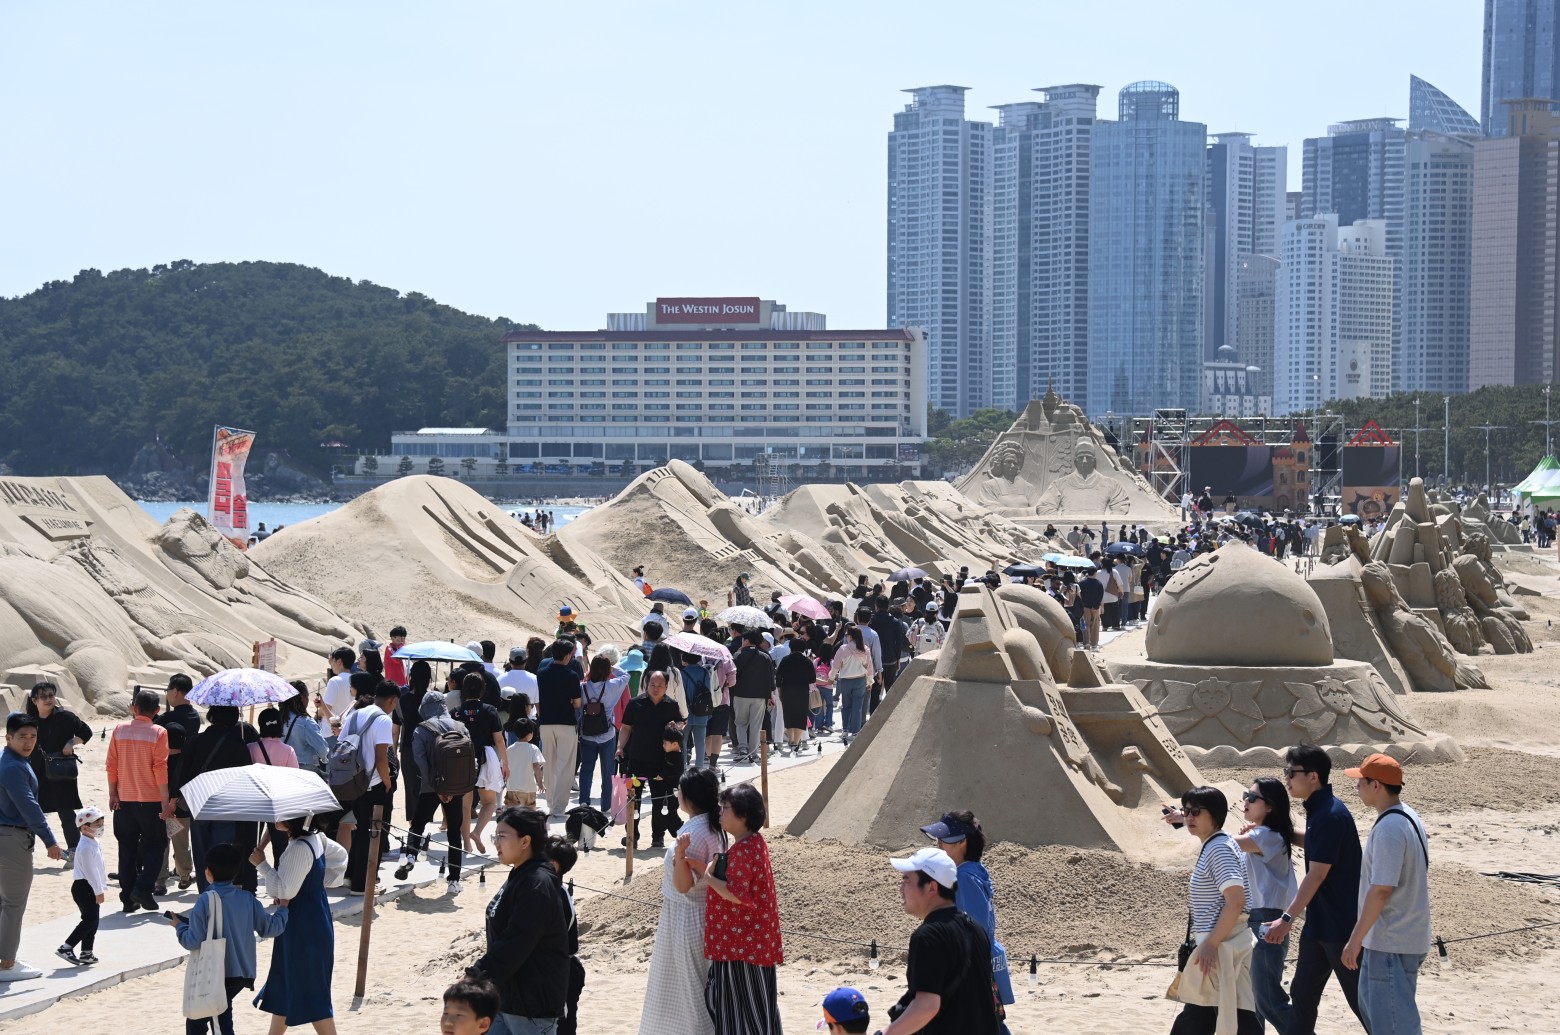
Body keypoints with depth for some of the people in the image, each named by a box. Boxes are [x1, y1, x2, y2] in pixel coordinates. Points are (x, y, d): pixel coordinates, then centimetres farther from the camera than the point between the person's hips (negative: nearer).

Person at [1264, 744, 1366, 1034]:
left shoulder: (1330, 815, -21)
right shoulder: (1317, 810, 8)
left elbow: (1317, 874, -23)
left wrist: (1288, 918, -23)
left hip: (1341, 925, -10)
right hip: (1319, 923, 10)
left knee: (1359, 998, -1)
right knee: (1302, 992, 12)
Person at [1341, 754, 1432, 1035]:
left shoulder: (1388, 829, -22)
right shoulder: (1410, 818, 10)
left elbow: (1380, 890, -24)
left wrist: (1356, 939, -18)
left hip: (1391, 944, -10)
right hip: (1409, 936, 10)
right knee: (1371, 1005, 22)